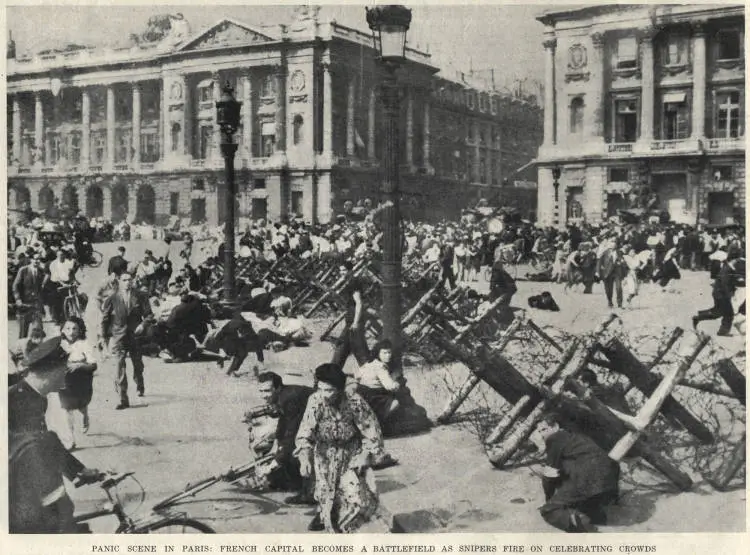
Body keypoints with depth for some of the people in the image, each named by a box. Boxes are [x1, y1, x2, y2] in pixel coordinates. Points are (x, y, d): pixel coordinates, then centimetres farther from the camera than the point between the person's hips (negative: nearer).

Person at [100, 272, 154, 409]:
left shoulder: (140, 297, 0)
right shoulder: (112, 299, -1)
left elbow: (148, 314, 3)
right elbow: (104, 318, 5)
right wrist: (105, 337, 4)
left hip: (136, 335, 2)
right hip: (118, 337, -2)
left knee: (138, 364, 15)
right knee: (120, 366, -11)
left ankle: (140, 386, 46)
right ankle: (123, 399, -10)